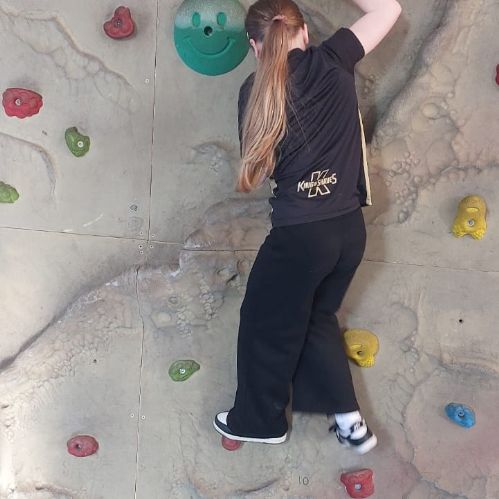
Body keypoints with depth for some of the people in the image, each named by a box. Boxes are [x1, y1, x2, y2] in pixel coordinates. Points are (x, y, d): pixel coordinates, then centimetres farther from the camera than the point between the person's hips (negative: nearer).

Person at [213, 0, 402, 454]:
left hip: (300, 234, -4)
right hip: (350, 228, 5)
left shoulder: (254, 91, -6)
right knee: (318, 317, 28)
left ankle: (259, 420, 40)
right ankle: (350, 420, 31)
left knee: (267, 326, 20)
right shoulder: (332, 62, -2)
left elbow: (256, 174, 0)